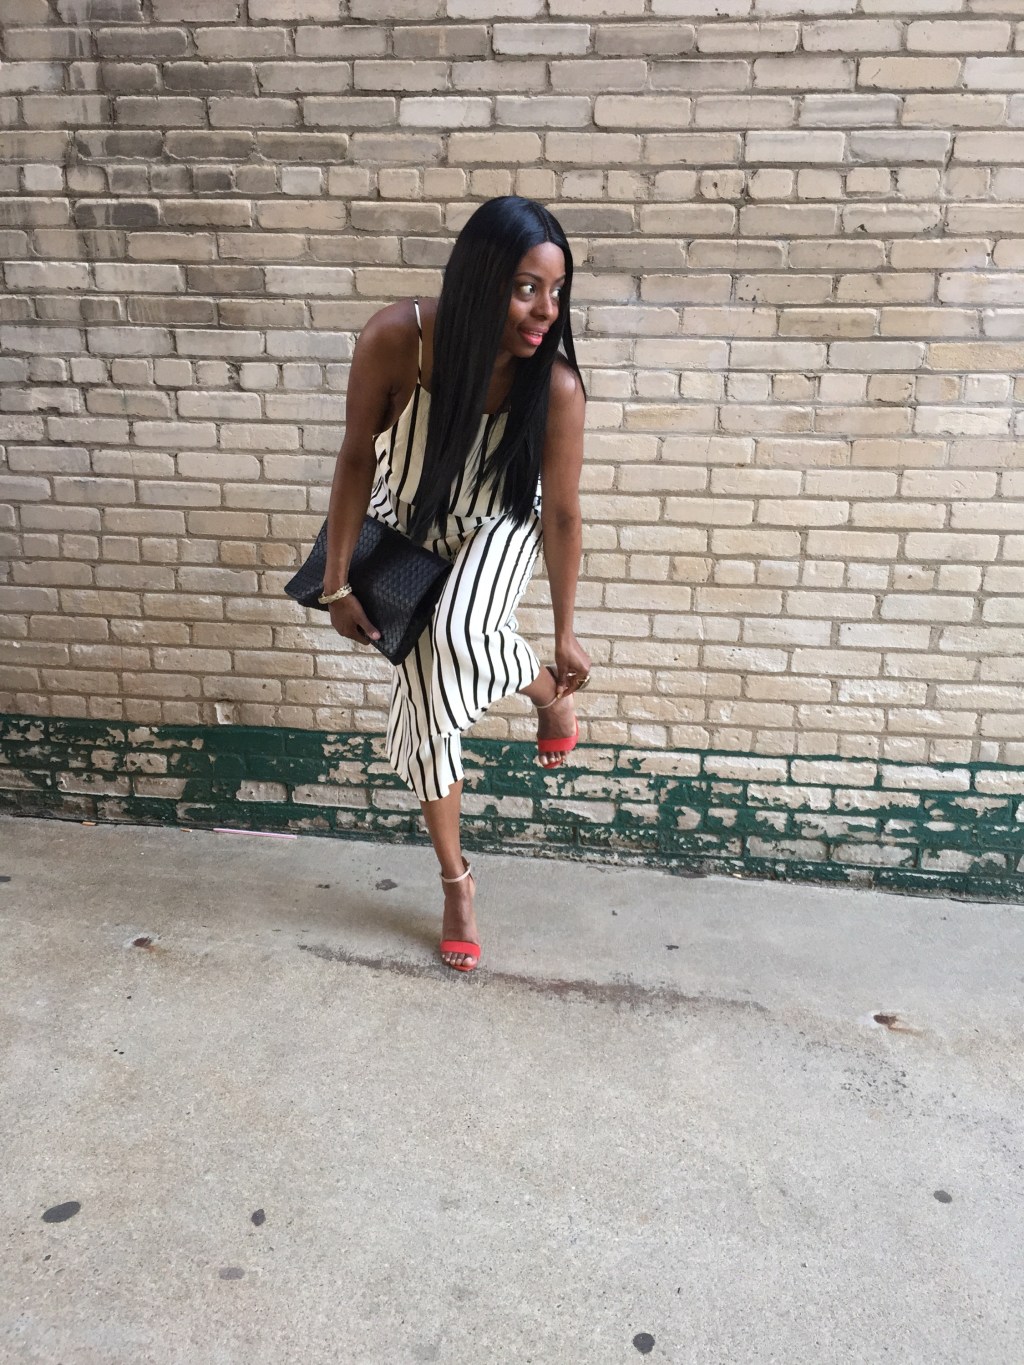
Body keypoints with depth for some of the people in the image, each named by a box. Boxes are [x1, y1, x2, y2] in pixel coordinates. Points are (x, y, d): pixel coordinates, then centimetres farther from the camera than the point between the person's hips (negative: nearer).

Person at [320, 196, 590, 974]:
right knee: (425, 704, 4)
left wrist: (565, 634, -10)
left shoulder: (555, 385, -30)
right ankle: (457, 881, 24)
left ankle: (548, 693, 3)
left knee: (459, 634, -35)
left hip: (500, 526, -1)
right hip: (412, 529, 2)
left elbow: (562, 513, -18)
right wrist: (338, 584, -12)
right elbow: (358, 458, -17)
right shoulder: (394, 339, -30)